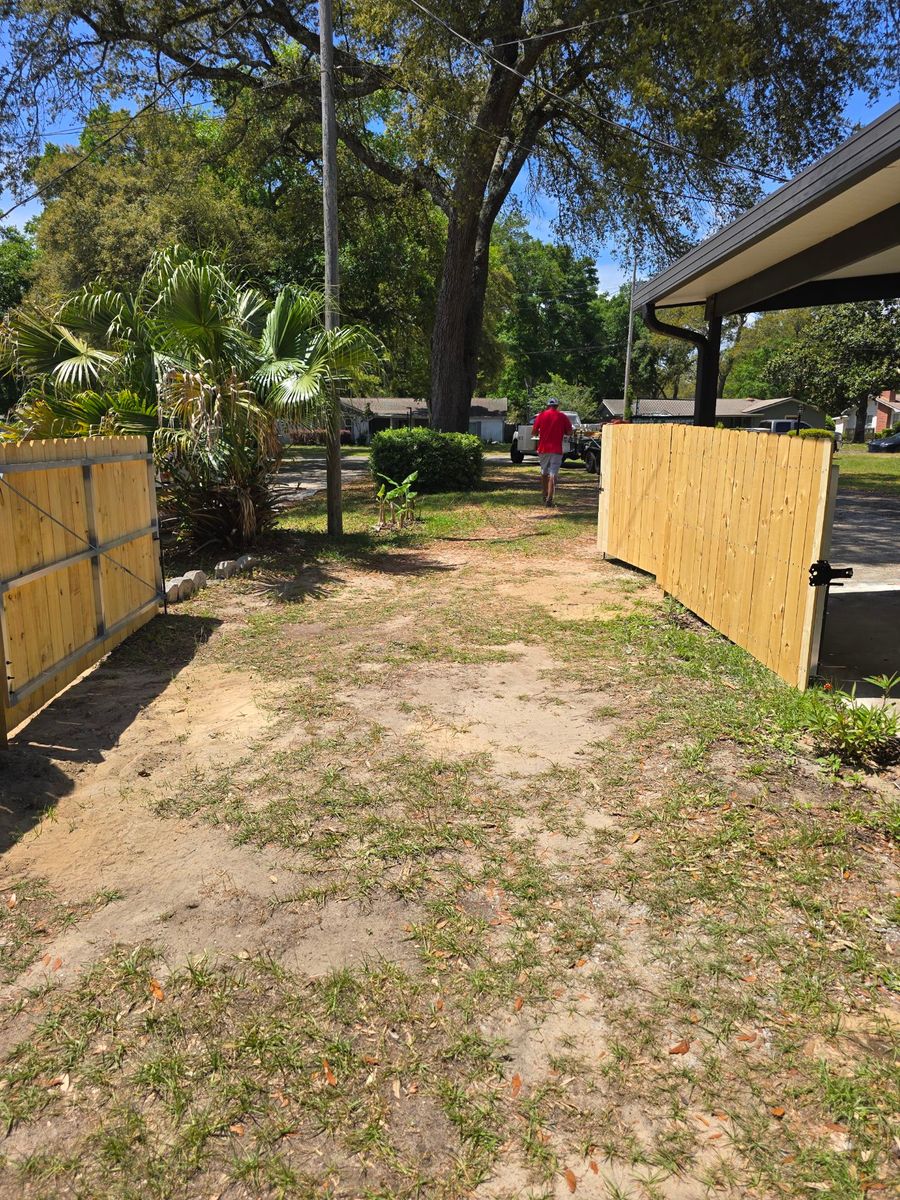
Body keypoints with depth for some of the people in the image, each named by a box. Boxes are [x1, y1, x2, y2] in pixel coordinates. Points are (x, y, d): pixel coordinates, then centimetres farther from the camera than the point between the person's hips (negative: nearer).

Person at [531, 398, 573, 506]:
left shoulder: (541, 415, 1)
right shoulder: (562, 417, -2)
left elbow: (533, 433, 3)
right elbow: (569, 432, 3)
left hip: (543, 449, 2)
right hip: (556, 450, -2)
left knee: (544, 473, 19)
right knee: (553, 475, -5)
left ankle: (545, 496, 31)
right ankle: (549, 500, -14)